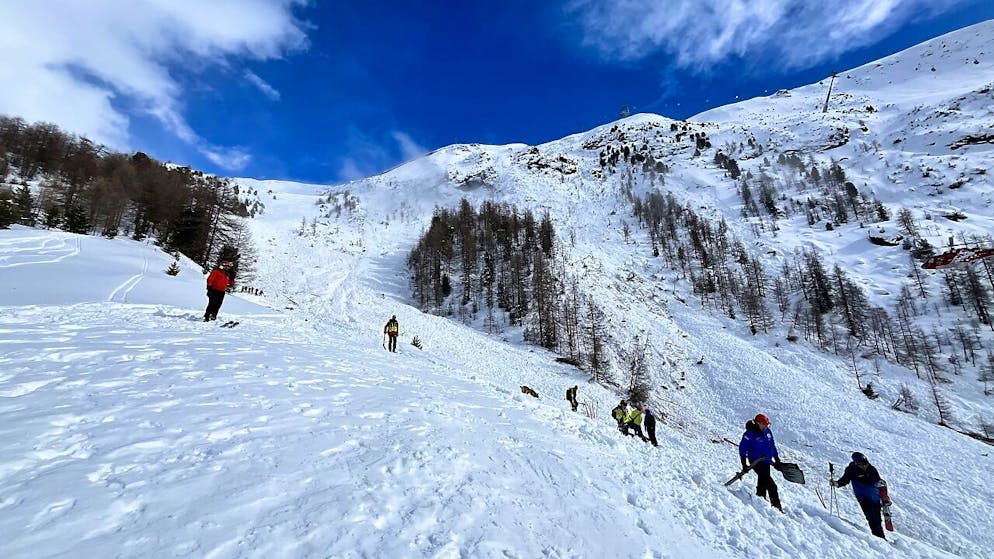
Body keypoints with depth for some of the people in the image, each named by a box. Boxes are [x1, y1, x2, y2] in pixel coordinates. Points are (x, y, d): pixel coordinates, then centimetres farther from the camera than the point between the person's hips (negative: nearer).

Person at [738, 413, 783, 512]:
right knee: (771, 485, -14)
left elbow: (772, 445, 18)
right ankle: (776, 504, -8)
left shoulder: (768, 431, 3)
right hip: (756, 462, -8)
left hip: (766, 461, 8)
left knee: (763, 482, 18)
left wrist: (777, 459, 18)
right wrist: (744, 464, -14)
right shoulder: (750, 434, -19)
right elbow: (742, 448, -14)